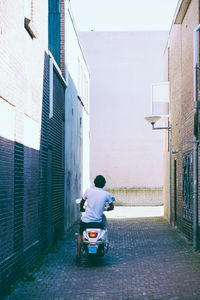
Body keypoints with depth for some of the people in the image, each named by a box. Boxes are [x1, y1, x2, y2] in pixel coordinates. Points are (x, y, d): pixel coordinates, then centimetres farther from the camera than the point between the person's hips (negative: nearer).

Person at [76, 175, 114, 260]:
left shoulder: (88, 191, -1)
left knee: (80, 234, 25)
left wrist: (82, 208, 34)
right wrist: (106, 208, 31)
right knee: (103, 217, 33)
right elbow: (112, 207, 10)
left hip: (86, 219, 0)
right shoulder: (106, 194, -1)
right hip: (98, 220, 0)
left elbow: (81, 203, 13)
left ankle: (78, 254, 15)